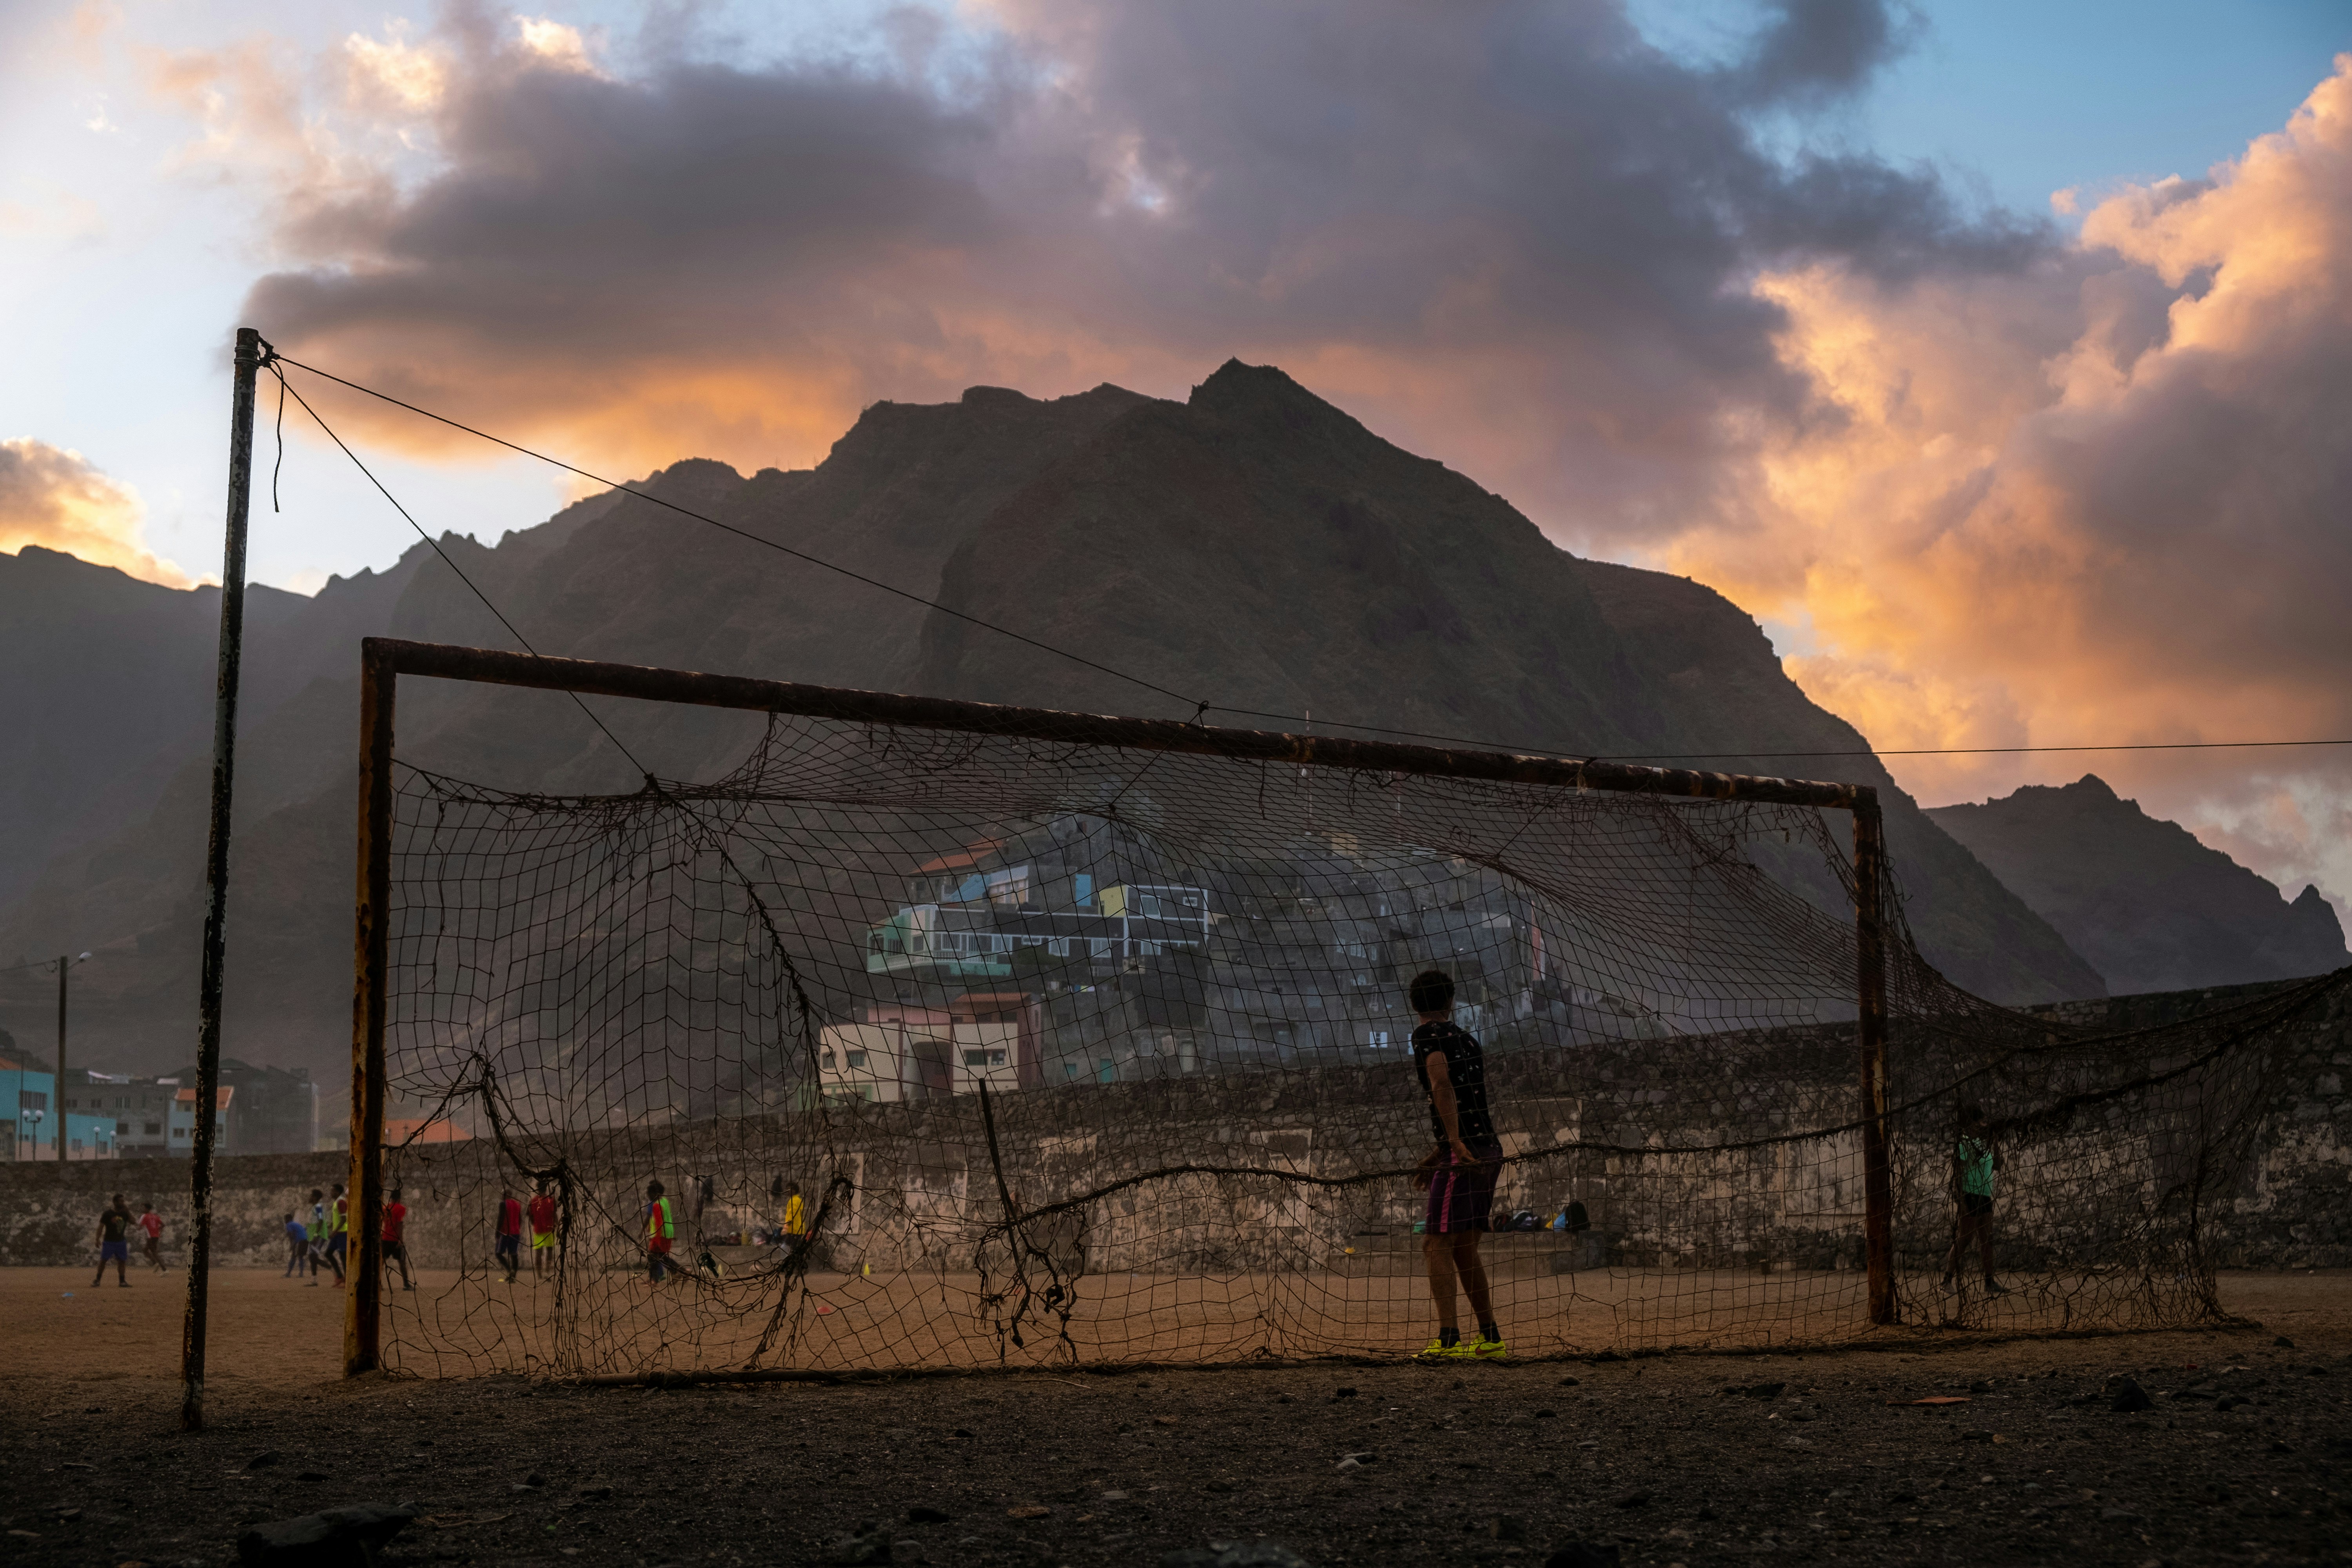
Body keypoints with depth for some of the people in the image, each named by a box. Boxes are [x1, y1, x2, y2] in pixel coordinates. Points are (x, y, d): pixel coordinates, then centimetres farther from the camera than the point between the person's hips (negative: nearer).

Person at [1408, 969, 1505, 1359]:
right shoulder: (1467, 1038, 19)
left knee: (1437, 1245, -9)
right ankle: (1490, 1339, 16)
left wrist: (1456, 1143, -28)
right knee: (1464, 1249, 14)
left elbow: (1442, 1085, -22)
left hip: (1463, 1155, -8)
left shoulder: (1428, 1036, -5)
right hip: (1489, 1150, 8)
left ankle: (1448, 1340, -18)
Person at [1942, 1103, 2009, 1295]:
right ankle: (1948, 1278, 0)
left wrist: (1995, 1144, 7)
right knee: (1963, 1239, -6)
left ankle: (1990, 1283, 11)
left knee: (1987, 1240, 8)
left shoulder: (1982, 1143, 13)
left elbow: (1996, 1166, 17)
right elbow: (1957, 1174, -16)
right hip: (1969, 1196, -8)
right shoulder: (1963, 1144, -11)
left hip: (1984, 1197, 8)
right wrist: (1961, 1200, -23)